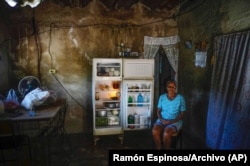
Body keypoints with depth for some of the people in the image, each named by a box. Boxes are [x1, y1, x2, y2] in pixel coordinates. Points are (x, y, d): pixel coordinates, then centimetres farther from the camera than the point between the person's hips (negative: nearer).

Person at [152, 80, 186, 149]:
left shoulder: (180, 98, -5)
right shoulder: (162, 97, 4)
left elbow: (182, 114, -4)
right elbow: (158, 111, 7)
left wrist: (171, 121, -15)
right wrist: (161, 119, -12)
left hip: (175, 121, -2)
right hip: (162, 120, 3)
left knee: (166, 133, -32)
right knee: (154, 131, -28)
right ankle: (159, 148, -6)